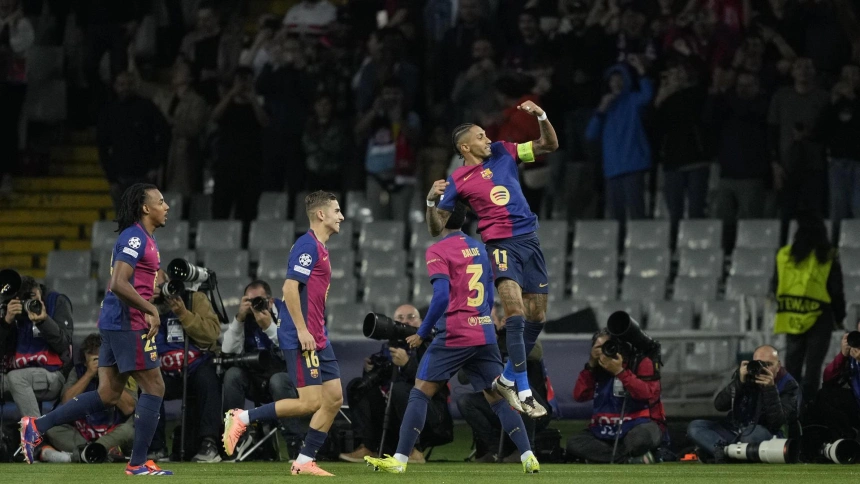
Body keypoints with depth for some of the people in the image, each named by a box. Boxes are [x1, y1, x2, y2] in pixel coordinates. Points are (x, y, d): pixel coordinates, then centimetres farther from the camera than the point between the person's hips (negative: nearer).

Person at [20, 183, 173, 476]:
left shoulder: (142, 238, 18)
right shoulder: (135, 238, -14)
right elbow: (119, 284, -24)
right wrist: (151, 310, -20)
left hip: (114, 324, 10)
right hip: (128, 325, -10)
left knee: (107, 395, 8)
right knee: (154, 388, -3)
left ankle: (37, 427, 8)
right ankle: (138, 463, 0)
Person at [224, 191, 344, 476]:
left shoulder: (320, 248, 18)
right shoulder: (307, 245, -12)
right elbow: (290, 288, -20)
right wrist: (302, 330, -22)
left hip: (317, 340, 10)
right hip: (301, 339, -10)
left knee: (334, 399, 5)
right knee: (310, 403, -12)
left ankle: (304, 462, 7)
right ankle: (242, 418, -3)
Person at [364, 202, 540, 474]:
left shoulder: (438, 252, -7)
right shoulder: (479, 248, 14)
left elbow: (442, 296, -17)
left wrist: (422, 333, -8)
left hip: (453, 336, -6)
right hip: (485, 334, 6)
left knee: (420, 393, 1)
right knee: (497, 398, 8)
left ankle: (400, 459, -2)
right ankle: (528, 456, -3)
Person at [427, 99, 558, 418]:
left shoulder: (503, 153, 10)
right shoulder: (458, 181, 0)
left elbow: (550, 145, 13)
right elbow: (436, 228, 0)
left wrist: (541, 116, -5)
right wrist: (431, 201, -19)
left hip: (529, 241, 5)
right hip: (500, 244, -5)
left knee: (536, 318, 7)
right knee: (516, 315, -21)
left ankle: (507, 379, 25)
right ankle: (524, 393, -21)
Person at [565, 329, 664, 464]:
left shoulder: (640, 362, -5)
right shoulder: (599, 368, 10)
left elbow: (648, 395, -20)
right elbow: (579, 396, 2)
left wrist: (620, 372, -23)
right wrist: (590, 366, -6)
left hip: (640, 424, -6)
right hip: (608, 430, 6)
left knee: (640, 437, -42)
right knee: (574, 443, -18)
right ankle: (633, 459, -25)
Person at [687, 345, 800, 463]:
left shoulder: (788, 386, -9)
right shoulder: (746, 376, 1)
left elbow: (776, 422, -21)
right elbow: (719, 405, -7)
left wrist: (770, 389, -29)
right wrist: (739, 382, -20)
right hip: (735, 430, 5)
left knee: (756, 433, -40)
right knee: (694, 427, -13)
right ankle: (722, 451, -37)